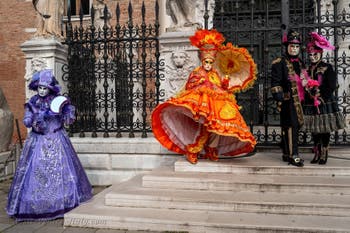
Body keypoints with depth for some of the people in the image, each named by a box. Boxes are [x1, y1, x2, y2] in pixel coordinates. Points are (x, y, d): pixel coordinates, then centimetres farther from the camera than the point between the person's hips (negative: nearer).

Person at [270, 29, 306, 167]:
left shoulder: (300, 63, 19)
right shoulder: (279, 63, -5)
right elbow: (275, 83, -11)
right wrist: (279, 100, -18)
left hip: (299, 101, 8)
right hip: (288, 101, -8)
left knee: (294, 126, 11)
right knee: (291, 127, -10)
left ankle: (286, 154, 19)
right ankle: (293, 155, -6)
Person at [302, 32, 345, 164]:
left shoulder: (327, 68, -2)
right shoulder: (307, 69, 10)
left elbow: (331, 87, -7)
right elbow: (303, 86, 10)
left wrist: (318, 93, -13)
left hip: (325, 103, -4)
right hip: (311, 104, 4)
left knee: (325, 129, 1)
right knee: (314, 130, 7)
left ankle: (324, 155, 10)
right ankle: (317, 153, 18)